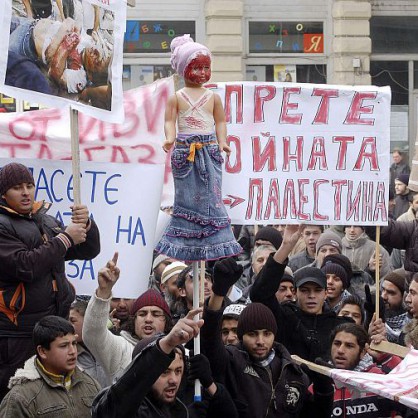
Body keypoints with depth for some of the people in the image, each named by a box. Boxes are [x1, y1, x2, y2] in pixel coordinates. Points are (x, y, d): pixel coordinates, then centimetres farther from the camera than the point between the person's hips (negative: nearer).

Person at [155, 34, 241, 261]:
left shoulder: (213, 97, 8)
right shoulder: (176, 97, 4)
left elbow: (220, 122, 7)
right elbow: (170, 121, -2)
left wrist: (222, 141, -8)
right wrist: (170, 139, -20)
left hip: (208, 149, 1)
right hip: (185, 149, -1)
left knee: (210, 195, -1)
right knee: (186, 196, 5)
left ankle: (214, 243, 1)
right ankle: (185, 244, 12)